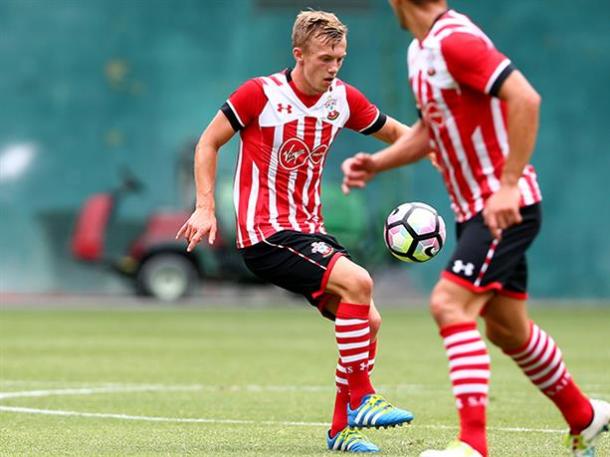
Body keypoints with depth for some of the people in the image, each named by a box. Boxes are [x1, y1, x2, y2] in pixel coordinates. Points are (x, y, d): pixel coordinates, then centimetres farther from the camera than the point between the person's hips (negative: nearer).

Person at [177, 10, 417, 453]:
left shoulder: (344, 98, 4)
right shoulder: (261, 93, -12)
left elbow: (396, 132, 19)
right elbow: (208, 143, -3)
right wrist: (206, 207, -12)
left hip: (310, 231, 7)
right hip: (266, 234, -7)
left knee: (368, 320, -2)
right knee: (357, 281, -26)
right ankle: (360, 400, -17)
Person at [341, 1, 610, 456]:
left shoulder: (455, 40, -19)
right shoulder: (421, 51, 11)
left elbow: (525, 99, -27)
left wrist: (508, 185, -28)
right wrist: (375, 163, 10)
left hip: (505, 208, -10)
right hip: (474, 209, 10)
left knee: (450, 305, -19)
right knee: (506, 328, 17)